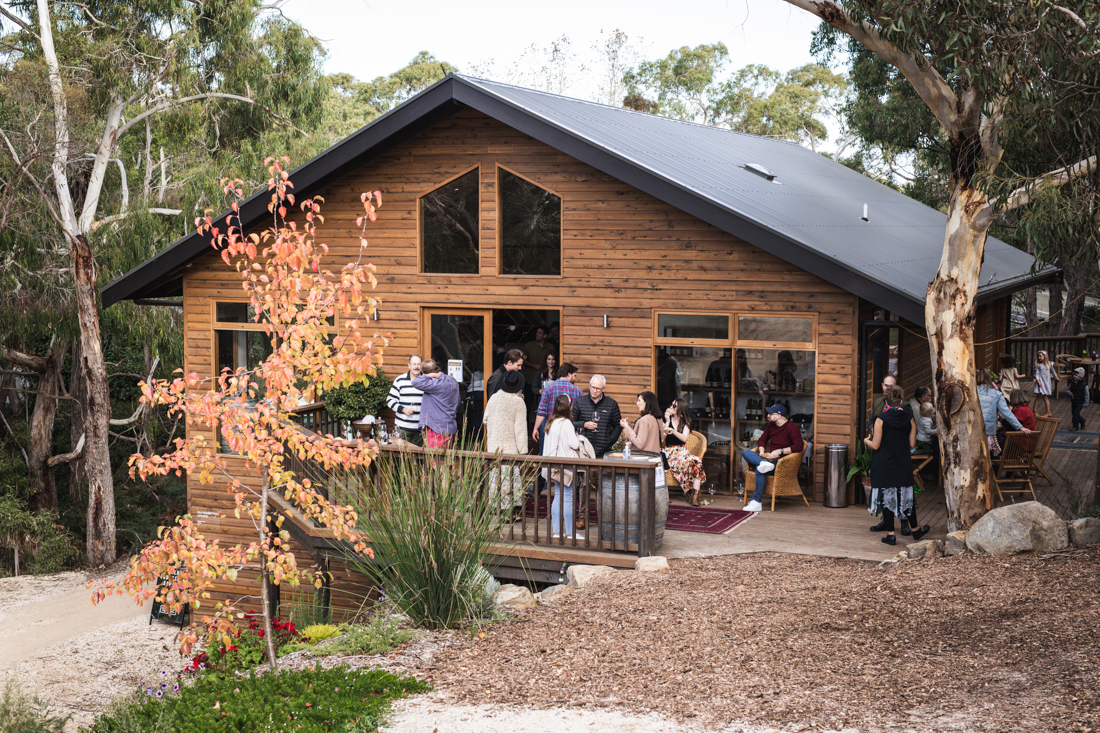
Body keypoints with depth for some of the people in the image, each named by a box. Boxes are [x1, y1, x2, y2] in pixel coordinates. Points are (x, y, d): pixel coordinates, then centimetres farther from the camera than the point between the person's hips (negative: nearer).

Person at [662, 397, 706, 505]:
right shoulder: (665, 420, 9)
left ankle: (695, 496, -34)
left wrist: (672, 431, -20)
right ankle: (689, 493, -26)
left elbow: (684, 438, -4)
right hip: (669, 452, -3)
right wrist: (667, 422, -8)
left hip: (682, 451, 3)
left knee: (697, 461, -30)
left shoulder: (685, 422, 13)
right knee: (687, 463, -35)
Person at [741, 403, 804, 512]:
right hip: (769, 459, 8)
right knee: (745, 452, -10)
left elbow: (799, 447, -20)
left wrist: (780, 451, -23)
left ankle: (757, 502, -30)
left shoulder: (791, 427, -9)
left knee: (760, 470, -35)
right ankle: (763, 463, -38)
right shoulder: (771, 425, 15)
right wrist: (762, 452, 4)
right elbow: (762, 440, 26)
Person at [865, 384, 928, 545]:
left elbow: (875, 445, -13)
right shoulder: (909, 418, -3)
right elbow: (912, 444, 1)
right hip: (904, 465, 3)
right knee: (906, 495, 15)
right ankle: (915, 530, 24)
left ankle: (890, 534, 7)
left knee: (886, 496, 5)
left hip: (884, 464, -3)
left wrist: (866, 441, 8)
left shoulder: (881, 419, -13)